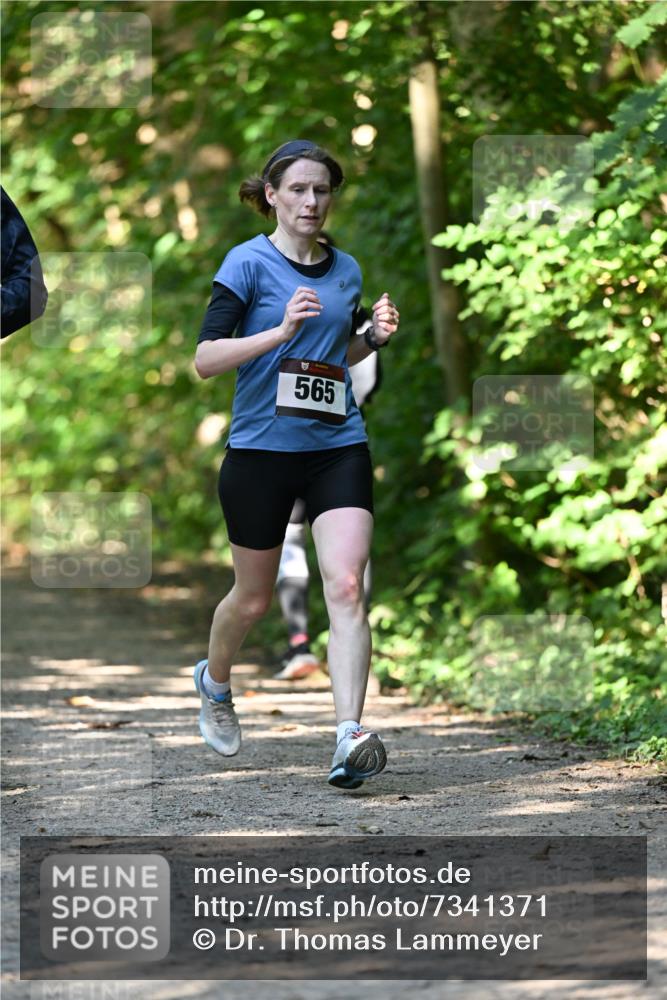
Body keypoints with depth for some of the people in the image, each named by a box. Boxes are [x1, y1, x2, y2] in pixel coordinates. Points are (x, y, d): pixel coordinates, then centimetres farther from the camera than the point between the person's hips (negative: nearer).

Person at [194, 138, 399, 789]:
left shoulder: (346, 269, 11)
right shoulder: (248, 262, -6)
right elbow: (205, 359, -12)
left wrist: (374, 338, 4)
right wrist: (281, 331, -23)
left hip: (337, 446, 3)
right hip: (261, 448, -3)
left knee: (346, 586, -16)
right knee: (253, 598, 11)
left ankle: (349, 737, -22)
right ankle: (214, 682, 43)